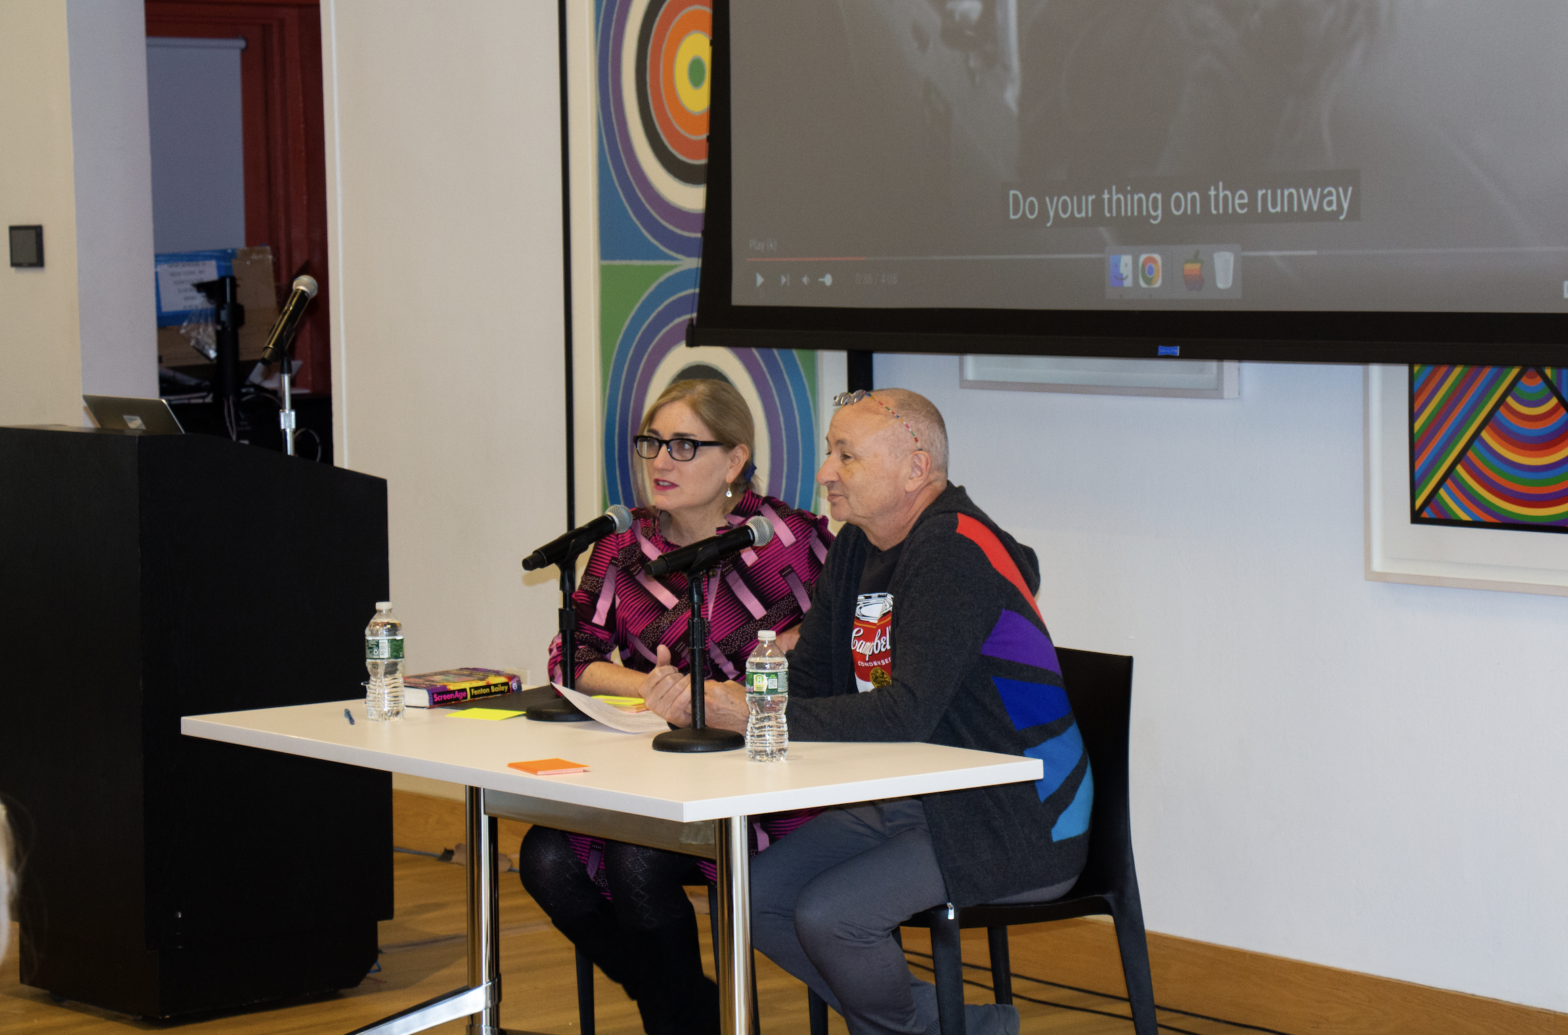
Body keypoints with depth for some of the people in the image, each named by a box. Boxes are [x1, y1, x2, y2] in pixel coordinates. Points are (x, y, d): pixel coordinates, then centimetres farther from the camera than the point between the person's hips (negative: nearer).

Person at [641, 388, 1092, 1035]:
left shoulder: (956, 553, -22)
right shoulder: (857, 549, 8)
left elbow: (907, 714, -30)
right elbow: (805, 678, 7)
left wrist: (757, 714, -31)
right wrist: (699, 698, -11)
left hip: (1016, 824, -9)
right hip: (912, 802, 10)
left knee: (828, 914, -23)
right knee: (759, 893, -2)